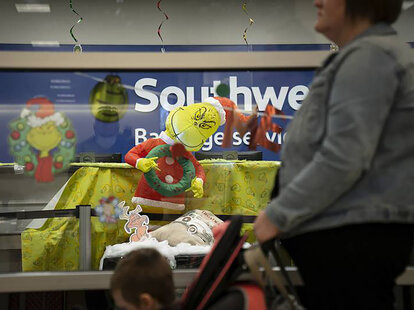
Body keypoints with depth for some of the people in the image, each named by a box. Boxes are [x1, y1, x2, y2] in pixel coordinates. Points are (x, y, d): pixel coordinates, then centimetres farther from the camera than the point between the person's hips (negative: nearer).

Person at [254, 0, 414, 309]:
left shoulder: (368, 56, -13)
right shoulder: (361, 55, 21)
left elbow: (343, 158, -22)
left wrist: (278, 214, -15)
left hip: (351, 238, -10)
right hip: (340, 231, 10)